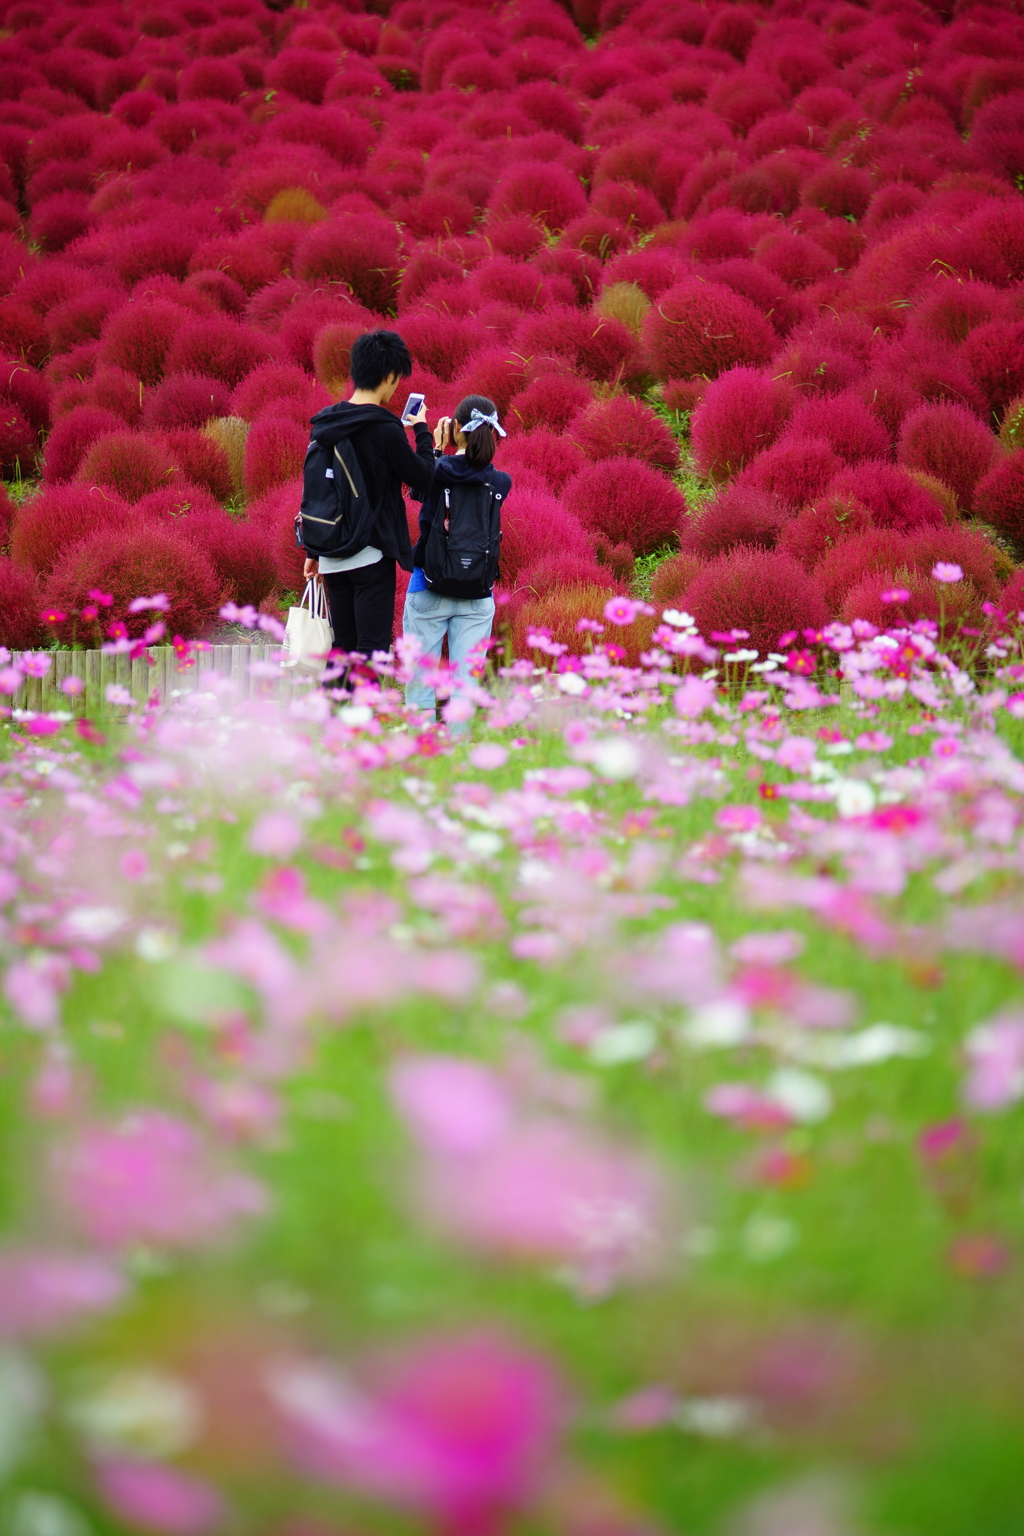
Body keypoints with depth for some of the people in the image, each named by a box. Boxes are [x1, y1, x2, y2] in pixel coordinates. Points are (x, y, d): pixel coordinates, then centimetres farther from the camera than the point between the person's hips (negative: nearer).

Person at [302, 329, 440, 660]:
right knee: (373, 650, -7)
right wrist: (422, 432, 8)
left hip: (333, 557, 7)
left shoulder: (324, 424, 7)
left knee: (342, 648, 12)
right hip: (371, 555, -7)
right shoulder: (385, 430, -14)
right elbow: (424, 479, -6)